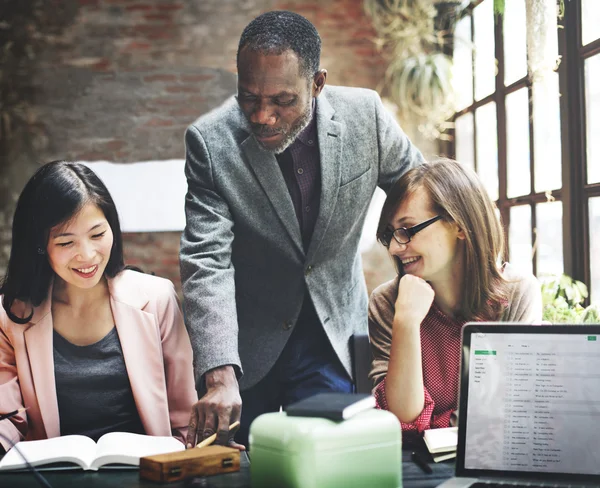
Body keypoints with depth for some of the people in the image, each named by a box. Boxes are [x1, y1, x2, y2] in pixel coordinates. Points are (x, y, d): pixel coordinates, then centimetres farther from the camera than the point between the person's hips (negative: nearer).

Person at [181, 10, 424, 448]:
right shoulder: (211, 141, -19)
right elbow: (206, 262, -23)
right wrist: (219, 376, -34)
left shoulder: (365, 115, -14)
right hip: (244, 338, 0)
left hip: (333, 332, 1)